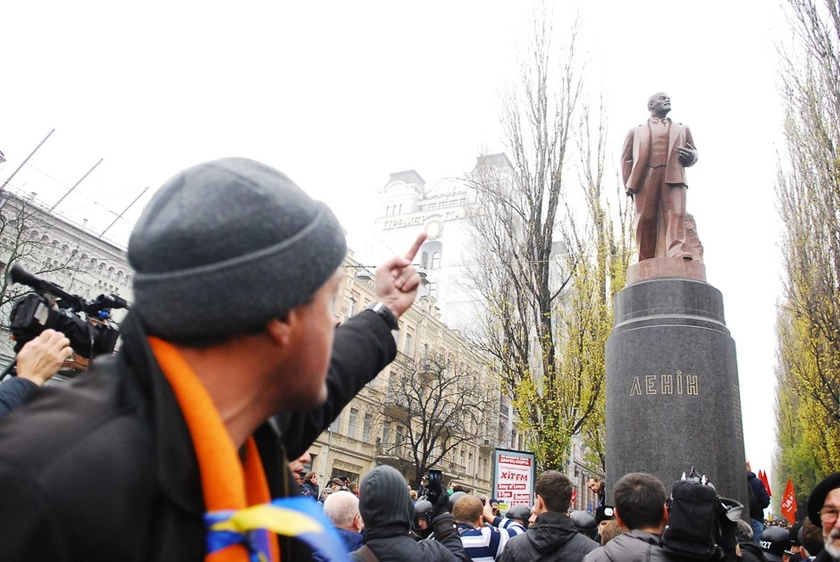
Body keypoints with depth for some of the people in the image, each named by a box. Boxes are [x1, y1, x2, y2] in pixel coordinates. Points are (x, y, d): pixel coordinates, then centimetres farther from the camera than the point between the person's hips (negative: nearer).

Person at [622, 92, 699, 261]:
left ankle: (678, 254, -36)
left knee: (676, 213, -21)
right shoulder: (636, 131, 26)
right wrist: (629, 185, -1)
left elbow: (693, 152, 28)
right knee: (646, 220, -10)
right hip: (644, 178, -1)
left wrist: (691, 157, 1)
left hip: (673, 177, 1)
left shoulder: (682, 129, 32)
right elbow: (626, 159, 15)